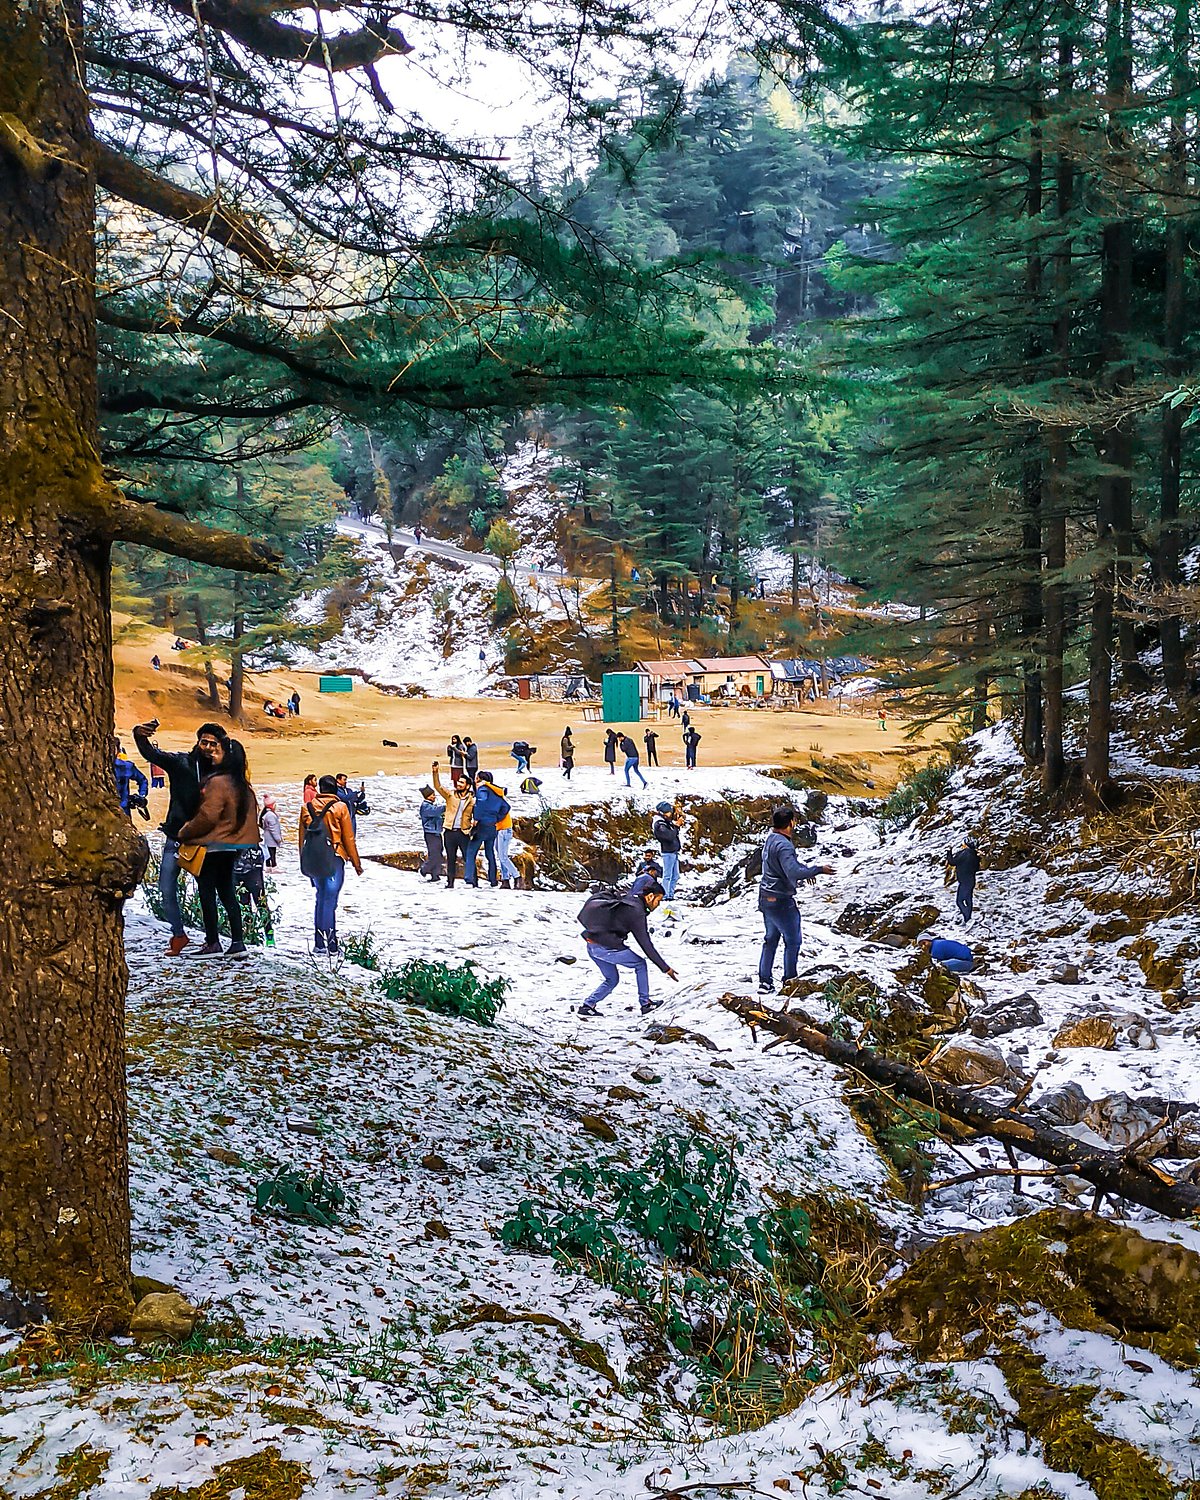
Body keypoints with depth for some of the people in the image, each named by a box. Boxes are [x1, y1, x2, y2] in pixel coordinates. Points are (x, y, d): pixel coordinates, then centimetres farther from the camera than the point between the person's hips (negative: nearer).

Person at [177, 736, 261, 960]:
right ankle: (238, 943, 10)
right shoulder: (242, 785, 8)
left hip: (212, 846, -8)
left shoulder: (217, 782, -18)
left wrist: (185, 832, -8)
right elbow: (249, 817, 15)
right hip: (232, 847, 8)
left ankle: (213, 943, 5)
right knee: (227, 893, 13)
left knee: (207, 893, 2)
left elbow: (207, 817, -20)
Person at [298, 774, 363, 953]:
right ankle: (330, 945, -5)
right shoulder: (340, 807, -4)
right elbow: (348, 838, -2)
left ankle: (320, 943, 14)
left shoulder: (307, 808, 6)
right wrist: (356, 863, 5)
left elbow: (302, 837, 8)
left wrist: (303, 863, 16)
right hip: (334, 858, -4)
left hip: (313, 859, 4)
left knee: (321, 898, 15)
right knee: (329, 900, -4)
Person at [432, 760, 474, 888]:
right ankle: (450, 882, 13)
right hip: (450, 832, 2)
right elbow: (438, 787, -2)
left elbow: (476, 815, 7)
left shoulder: (472, 800, 4)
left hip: (464, 833, -2)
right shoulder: (450, 795, 8)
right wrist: (435, 773, -14)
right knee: (450, 859, 7)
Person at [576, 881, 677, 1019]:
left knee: (612, 979, 21)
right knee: (640, 964, 10)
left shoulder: (627, 897, 11)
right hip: (606, 948, -8)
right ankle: (645, 1003, 14)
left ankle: (587, 1005, 12)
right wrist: (666, 968, -6)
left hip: (591, 945, 8)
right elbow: (646, 945, -13)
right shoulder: (637, 912, -15)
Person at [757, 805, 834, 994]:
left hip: (765, 898, 9)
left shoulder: (771, 839, 8)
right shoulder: (783, 845, -22)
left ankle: (765, 981, 20)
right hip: (781, 901, -9)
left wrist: (806, 870, 23)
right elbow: (794, 872, -32)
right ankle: (789, 982, 11)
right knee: (792, 941, 5)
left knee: (770, 939, 17)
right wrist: (818, 870, -24)